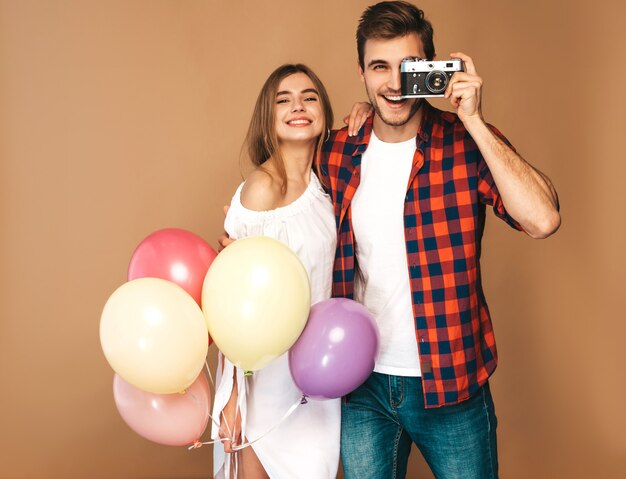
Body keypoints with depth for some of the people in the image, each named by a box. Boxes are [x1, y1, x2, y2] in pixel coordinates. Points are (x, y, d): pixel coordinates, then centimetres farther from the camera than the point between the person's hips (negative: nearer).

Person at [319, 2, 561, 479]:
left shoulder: (469, 143, -8)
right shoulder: (335, 154, 0)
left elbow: (543, 219, -24)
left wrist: (473, 121, -21)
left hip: (453, 384, -2)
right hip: (362, 384, 2)